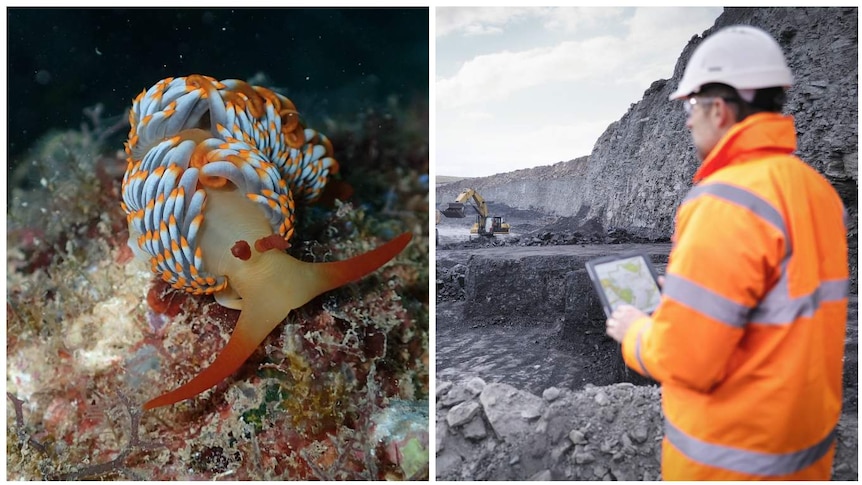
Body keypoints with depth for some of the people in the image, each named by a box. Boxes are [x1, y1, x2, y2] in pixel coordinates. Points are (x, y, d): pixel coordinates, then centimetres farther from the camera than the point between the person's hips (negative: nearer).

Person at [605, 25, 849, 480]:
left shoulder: (726, 202, -24)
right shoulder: (818, 189, 3)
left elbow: (683, 358, -25)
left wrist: (634, 330, -6)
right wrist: (687, 295, 13)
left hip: (732, 453, -7)